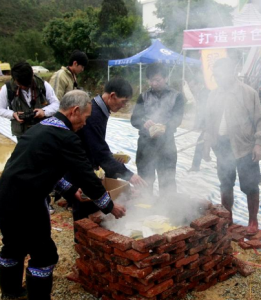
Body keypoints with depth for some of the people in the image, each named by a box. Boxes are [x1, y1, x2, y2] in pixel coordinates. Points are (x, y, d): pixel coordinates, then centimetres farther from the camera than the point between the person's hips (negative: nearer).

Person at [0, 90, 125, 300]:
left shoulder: (42, 127, 14)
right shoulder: (65, 137, -15)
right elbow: (87, 176, -12)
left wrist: (71, 190, 25)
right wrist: (110, 206, 1)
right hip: (25, 203, -10)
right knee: (43, 254, 7)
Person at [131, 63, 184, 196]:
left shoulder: (176, 96, 4)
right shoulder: (143, 96, 10)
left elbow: (177, 118, -7)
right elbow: (134, 119, 1)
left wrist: (164, 127, -29)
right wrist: (144, 123, -23)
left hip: (166, 143, -2)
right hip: (145, 143, 2)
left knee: (167, 182, 4)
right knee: (144, 180, 11)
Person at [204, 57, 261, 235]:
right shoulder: (214, 95, 5)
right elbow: (210, 121, 12)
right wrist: (208, 143, 9)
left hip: (245, 148, -5)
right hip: (222, 147, 5)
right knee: (226, 185, 14)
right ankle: (227, 219, 29)